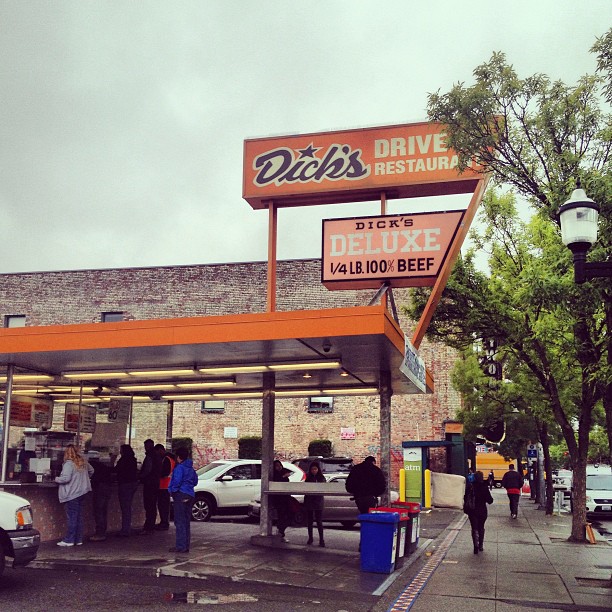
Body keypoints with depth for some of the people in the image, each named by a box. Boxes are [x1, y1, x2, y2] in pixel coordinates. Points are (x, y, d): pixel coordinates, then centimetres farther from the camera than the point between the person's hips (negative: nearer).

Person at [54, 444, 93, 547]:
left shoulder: (68, 464, -14)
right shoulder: (83, 462, 10)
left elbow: (66, 478, -22)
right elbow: (91, 471, 24)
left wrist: (57, 479, -4)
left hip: (72, 494, -7)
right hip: (82, 492, 7)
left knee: (72, 517, -3)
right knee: (79, 517, 12)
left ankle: (69, 540, 1)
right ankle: (78, 539, 16)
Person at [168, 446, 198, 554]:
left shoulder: (179, 467, -11)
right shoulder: (191, 468, 14)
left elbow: (177, 481, -19)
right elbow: (195, 481, 21)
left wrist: (173, 490, -5)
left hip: (181, 495, -8)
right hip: (190, 495, 8)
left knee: (180, 522, -6)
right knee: (186, 522, 13)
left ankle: (181, 546, -8)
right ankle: (186, 546, 16)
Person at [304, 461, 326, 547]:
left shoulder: (322, 478, 3)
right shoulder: (308, 477, 4)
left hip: (318, 501, -1)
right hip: (309, 501, 1)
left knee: (319, 521, -4)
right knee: (309, 521, 9)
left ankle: (321, 540, -3)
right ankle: (310, 538, 20)